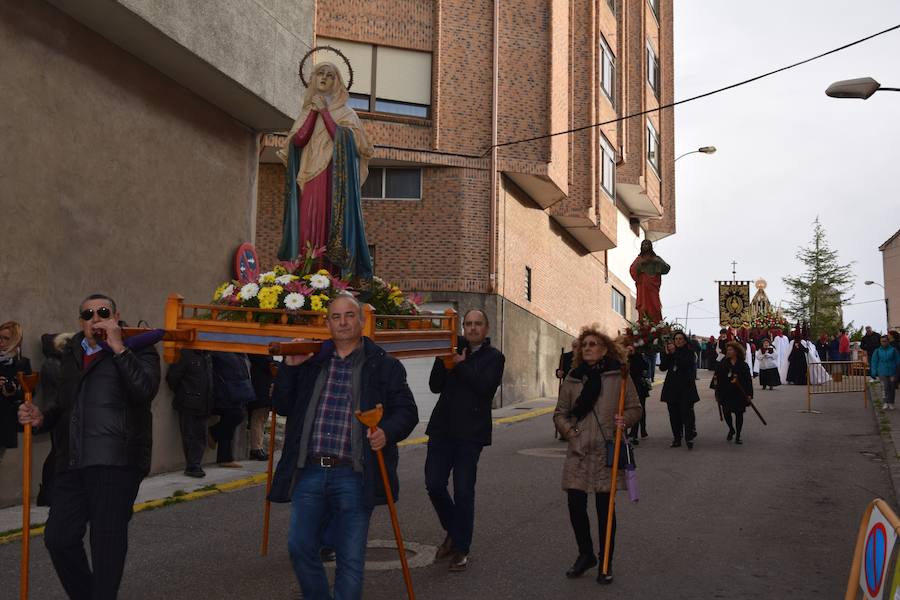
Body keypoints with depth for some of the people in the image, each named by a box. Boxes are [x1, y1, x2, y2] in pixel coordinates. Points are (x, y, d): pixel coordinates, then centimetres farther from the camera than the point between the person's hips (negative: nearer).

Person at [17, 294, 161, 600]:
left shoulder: (137, 348, -1)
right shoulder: (71, 354, 20)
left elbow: (145, 390, -20)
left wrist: (118, 347, -18)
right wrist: (42, 416, 8)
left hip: (116, 461, -6)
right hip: (72, 462, 7)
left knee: (107, 541, 0)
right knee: (58, 537, 10)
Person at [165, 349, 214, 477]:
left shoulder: (207, 355, 9)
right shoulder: (185, 354, -11)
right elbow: (172, 378, -11)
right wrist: (181, 393, 1)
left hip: (204, 404, 6)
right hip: (188, 405, -6)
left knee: (201, 437, 6)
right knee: (190, 436, 0)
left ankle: (195, 465, 12)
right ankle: (193, 466, 7)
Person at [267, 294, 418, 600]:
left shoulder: (384, 365, 3)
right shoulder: (310, 360, 12)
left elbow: (406, 410, 3)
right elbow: (282, 406, 12)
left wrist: (387, 431, -17)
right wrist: (289, 367, -2)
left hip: (353, 475, -3)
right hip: (309, 472, 3)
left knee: (351, 558, 4)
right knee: (300, 546, 9)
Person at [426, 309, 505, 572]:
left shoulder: (494, 357, 2)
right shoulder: (455, 351, 12)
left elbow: (485, 386, -16)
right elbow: (435, 386, 4)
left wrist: (460, 365, -10)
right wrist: (443, 360, -9)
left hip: (470, 433, -4)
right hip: (442, 429, 4)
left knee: (463, 491, 1)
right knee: (434, 485, 2)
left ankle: (461, 548, 17)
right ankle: (453, 532, 28)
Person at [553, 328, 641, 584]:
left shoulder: (618, 375, -1)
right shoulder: (572, 378, 7)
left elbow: (635, 408, 2)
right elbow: (560, 413, 12)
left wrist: (625, 420, -17)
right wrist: (569, 431, -5)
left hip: (607, 451, -2)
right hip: (578, 453, 3)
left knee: (605, 508, 6)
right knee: (576, 505, 4)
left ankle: (606, 563, 23)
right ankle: (585, 554, 28)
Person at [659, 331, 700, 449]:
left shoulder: (689, 353, 2)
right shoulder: (670, 352, 12)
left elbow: (685, 364, -18)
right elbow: (662, 367, 1)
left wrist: (674, 353, -19)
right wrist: (667, 354, -10)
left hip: (686, 388, -4)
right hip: (672, 387, 4)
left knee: (686, 413, -10)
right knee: (674, 415, 5)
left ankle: (689, 439, -7)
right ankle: (677, 439, 11)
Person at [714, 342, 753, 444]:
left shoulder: (743, 365, -4)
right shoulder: (723, 364, 2)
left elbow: (749, 380, -4)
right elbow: (718, 379, 4)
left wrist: (749, 394, -10)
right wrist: (717, 393, 3)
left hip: (739, 393, -2)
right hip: (726, 393, 2)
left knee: (739, 414, 3)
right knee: (726, 412, 2)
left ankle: (737, 436, 15)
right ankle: (731, 429, 31)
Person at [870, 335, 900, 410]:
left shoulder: (893, 350, 1)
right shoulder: (877, 351, 3)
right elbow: (874, 363, 5)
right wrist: (874, 374, -1)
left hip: (892, 373, 1)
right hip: (882, 373, -1)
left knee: (891, 389, 7)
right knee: (885, 388, -14)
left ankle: (891, 404, 18)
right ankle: (886, 403, -13)